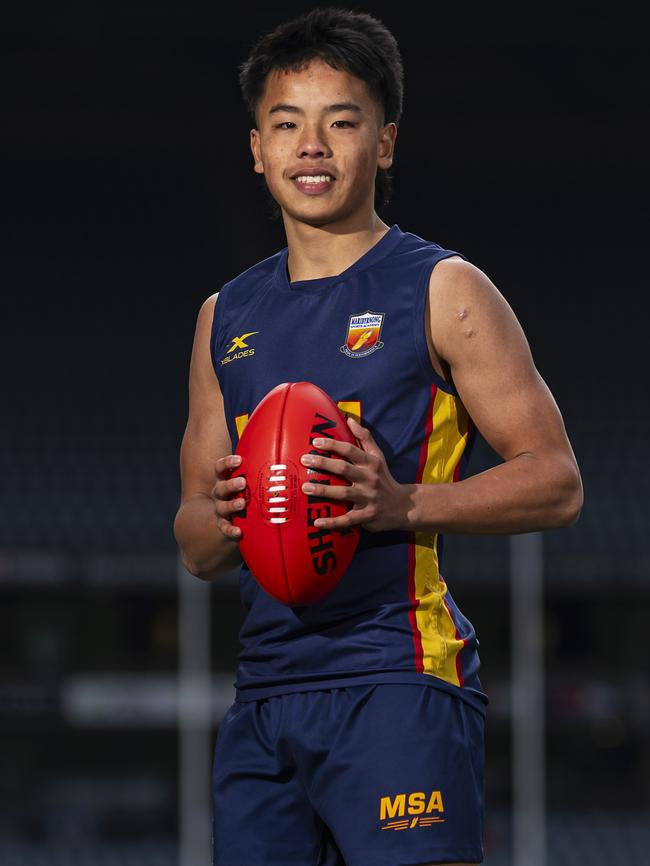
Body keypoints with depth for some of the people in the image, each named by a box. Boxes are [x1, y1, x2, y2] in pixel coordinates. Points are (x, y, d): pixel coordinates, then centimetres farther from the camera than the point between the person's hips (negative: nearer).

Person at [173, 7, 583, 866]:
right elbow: (194, 546, 21)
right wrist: (224, 515, -4)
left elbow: (557, 481, -3)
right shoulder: (227, 318, 18)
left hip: (398, 676, -6)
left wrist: (402, 503, -17)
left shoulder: (440, 291, 2)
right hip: (265, 688, 6)